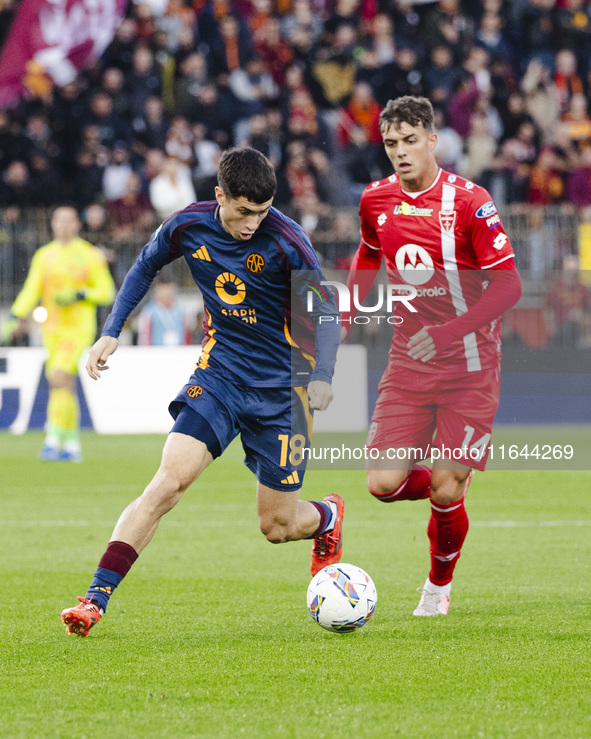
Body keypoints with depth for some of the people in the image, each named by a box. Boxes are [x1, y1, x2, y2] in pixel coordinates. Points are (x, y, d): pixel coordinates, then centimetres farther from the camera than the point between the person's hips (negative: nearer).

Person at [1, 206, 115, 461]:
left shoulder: (90, 255, 0)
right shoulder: (44, 256, 10)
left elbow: (107, 292, 1)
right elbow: (31, 291, 7)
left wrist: (80, 295, -15)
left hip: (79, 328, -5)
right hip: (52, 330, 5)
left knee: (59, 378, -21)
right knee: (65, 387, 7)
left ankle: (53, 440, -21)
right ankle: (73, 445, 16)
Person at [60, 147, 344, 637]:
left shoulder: (286, 241, -19)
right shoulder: (189, 227, -8)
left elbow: (324, 312, -11)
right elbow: (145, 268, 13)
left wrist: (321, 377, -26)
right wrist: (111, 332, 6)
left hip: (281, 387, -2)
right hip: (219, 372, 2)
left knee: (277, 526, 5)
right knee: (167, 483, -18)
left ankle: (329, 518, 42)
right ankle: (95, 600, -19)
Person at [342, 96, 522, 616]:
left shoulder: (469, 201, -14)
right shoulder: (376, 200, 2)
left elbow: (508, 286, -15)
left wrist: (446, 333, -23)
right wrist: (345, 317, 13)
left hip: (469, 367, -4)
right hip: (409, 363, 4)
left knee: (445, 490, -9)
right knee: (384, 484, -9)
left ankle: (440, 585, 19)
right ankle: (452, 484, 25)